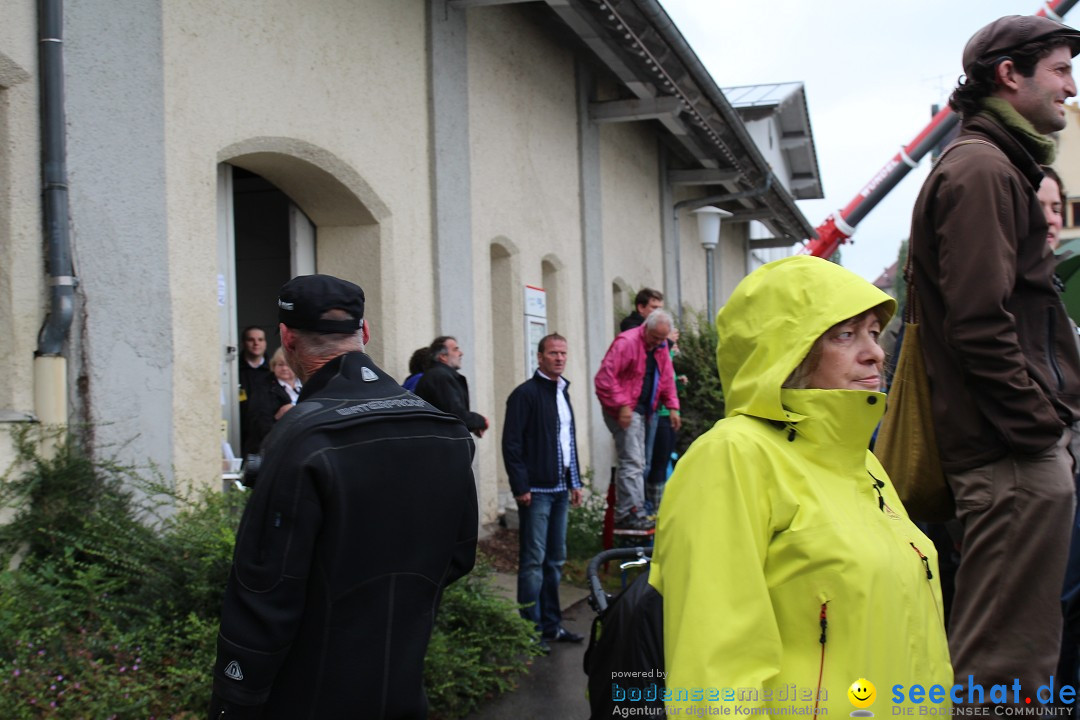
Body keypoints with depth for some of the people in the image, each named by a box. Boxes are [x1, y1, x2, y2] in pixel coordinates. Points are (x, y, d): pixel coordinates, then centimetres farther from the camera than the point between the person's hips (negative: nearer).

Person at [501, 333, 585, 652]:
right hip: (536, 491, -8)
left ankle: (552, 625, 20)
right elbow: (512, 444, -13)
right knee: (533, 562, -4)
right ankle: (532, 630, 2)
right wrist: (520, 487, -16)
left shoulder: (563, 392, 16)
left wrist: (575, 482, 18)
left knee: (555, 560, 12)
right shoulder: (525, 394, -8)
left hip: (560, 489, 8)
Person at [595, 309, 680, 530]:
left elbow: (667, 378, 19)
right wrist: (622, 405, -22)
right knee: (632, 462, -12)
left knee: (637, 463, 11)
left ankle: (628, 512, 17)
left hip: (641, 411, 9)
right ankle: (630, 513, -10)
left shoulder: (661, 347, 12)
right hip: (624, 411, -9)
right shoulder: (627, 342, -16)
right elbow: (605, 377, -20)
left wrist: (672, 407, 7)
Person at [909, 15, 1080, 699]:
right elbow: (981, 324, -20)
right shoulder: (982, 169, -11)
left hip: (1019, 446, 11)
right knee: (1007, 661, -7)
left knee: (1005, 652, 18)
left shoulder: (995, 167, 23)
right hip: (1016, 457, -11)